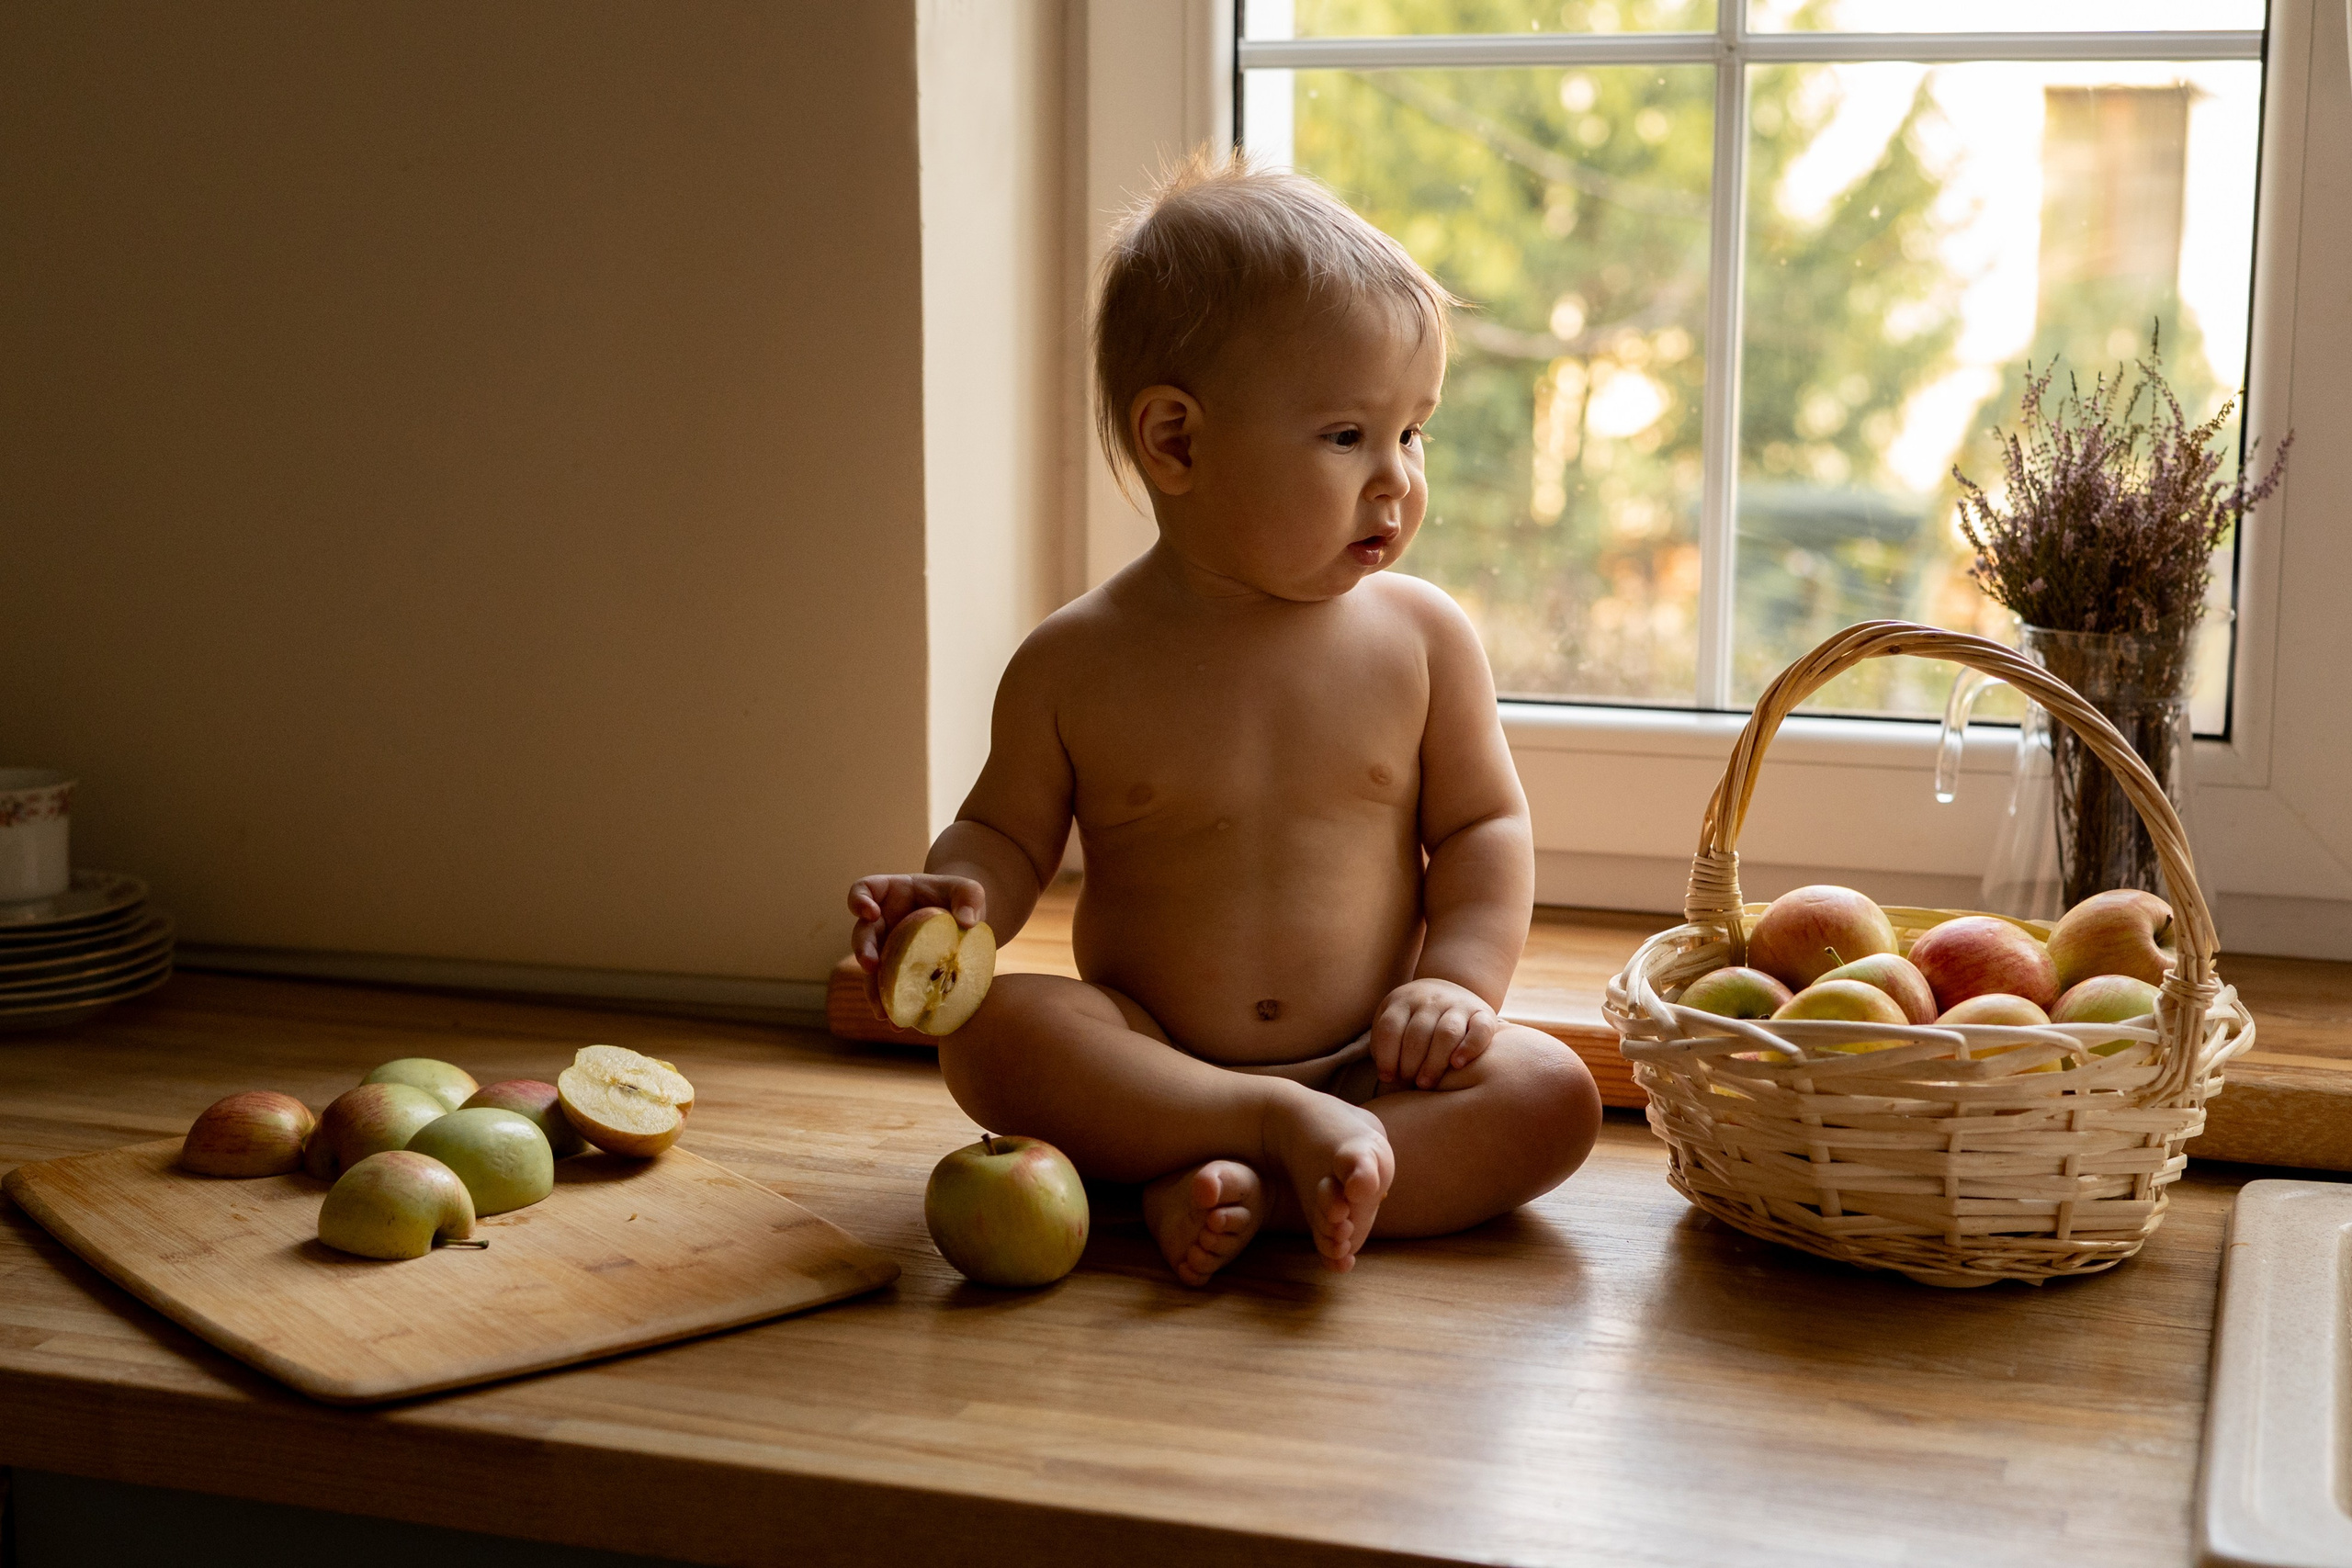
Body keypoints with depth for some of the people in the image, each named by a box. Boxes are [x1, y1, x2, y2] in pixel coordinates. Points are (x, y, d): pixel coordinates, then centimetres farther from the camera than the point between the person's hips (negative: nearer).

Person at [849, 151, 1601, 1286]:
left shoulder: (1422, 637, -1)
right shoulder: (1078, 663, -4)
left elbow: (1482, 823, 7)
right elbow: (1009, 830, 7)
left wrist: (1459, 981, -9)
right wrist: (958, 898, -16)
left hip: (1370, 1062, 1)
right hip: (1149, 1060, -1)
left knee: (1551, 1096, -24)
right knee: (991, 1032, -28)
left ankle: (1252, 1188, -31)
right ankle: (1284, 1131, -29)